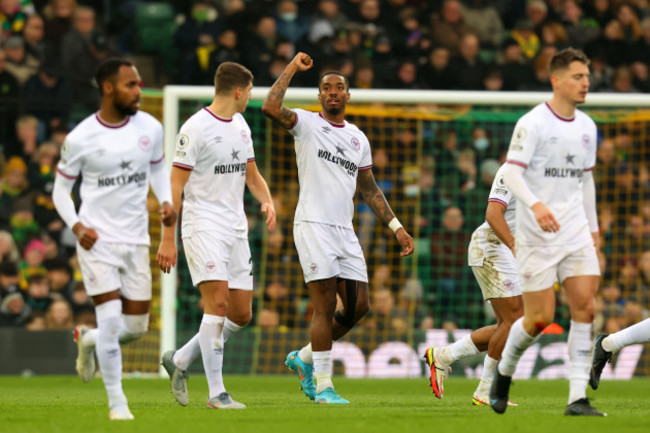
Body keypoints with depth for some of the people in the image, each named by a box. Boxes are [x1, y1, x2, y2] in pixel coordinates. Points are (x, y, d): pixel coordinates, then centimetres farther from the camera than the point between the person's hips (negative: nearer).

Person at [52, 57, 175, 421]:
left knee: (136, 328, 6)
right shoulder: (80, 139, -10)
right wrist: (76, 225, -15)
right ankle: (117, 402, 0)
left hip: (137, 241, 4)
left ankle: (88, 340, 38)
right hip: (98, 240, -4)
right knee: (111, 320, -13)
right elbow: (61, 188, 1)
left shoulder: (150, 128, 0)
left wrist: (166, 201, -1)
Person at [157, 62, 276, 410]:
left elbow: (251, 173, 23)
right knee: (218, 302, -17)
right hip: (204, 226, -8)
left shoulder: (240, 125, 14)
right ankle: (216, 392, -14)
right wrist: (167, 240, -14)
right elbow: (175, 185, -11)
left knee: (241, 314, 6)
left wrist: (267, 202, 1)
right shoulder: (195, 128, -11)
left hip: (236, 229, 8)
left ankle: (179, 360, 23)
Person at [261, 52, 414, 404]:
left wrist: (396, 227, 17)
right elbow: (270, 108, -20)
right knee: (325, 306, -10)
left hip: (345, 230, 6)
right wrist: (293, 68, -12)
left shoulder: (358, 138, 17)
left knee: (358, 305, 1)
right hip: (313, 226, -6)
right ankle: (323, 385, -3)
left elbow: (369, 189, 23)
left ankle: (304, 358, 20)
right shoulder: (306, 124, 0)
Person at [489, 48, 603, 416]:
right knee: (541, 317, -5)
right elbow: (511, 172, -17)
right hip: (537, 235, -6)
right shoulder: (533, 123, -10)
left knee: (585, 306, -8)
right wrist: (536, 205, -33)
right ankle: (504, 371, 24)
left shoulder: (586, 126, 12)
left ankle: (578, 397, -6)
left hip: (576, 231, 6)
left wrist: (593, 227, 21)